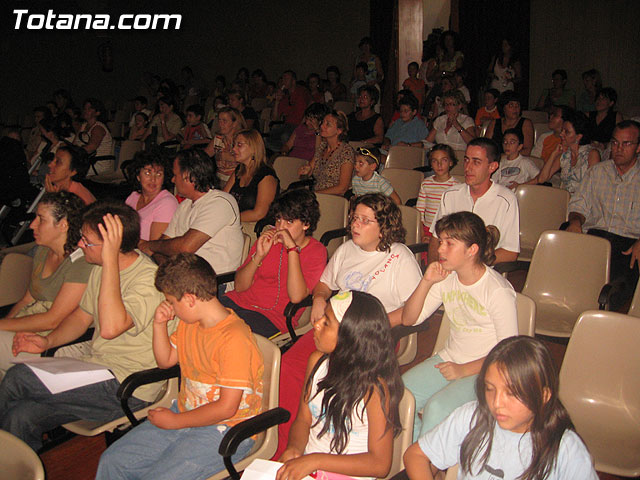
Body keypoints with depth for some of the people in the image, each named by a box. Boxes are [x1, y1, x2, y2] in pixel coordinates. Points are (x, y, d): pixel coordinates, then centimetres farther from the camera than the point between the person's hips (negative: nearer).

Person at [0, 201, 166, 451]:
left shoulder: (149, 279, -22)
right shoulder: (101, 268, 8)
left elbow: (110, 327, -36)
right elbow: (82, 315, 20)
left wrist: (111, 261, -35)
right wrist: (47, 341, 3)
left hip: (126, 388, -8)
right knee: (21, 416, -11)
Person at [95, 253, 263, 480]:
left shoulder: (233, 339, -25)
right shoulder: (189, 323, 4)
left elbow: (226, 408, -23)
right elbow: (165, 360, 21)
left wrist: (175, 421, -12)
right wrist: (159, 324, 3)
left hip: (225, 430, -8)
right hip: (184, 414, 9)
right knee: (112, 461, 2)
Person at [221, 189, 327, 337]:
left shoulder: (316, 251, -2)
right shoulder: (268, 238, 9)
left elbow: (296, 297, -18)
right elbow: (239, 287, 5)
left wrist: (293, 248, -19)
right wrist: (258, 256, -11)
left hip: (272, 317, -4)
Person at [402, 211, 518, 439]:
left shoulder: (499, 291, -16)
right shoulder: (446, 279, 1)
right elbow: (409, 319, 3)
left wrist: (463, 370, -18)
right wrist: (426, 282, -11)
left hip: (483, 370, -6)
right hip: (449, 360, 6)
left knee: (437, 408, -29)